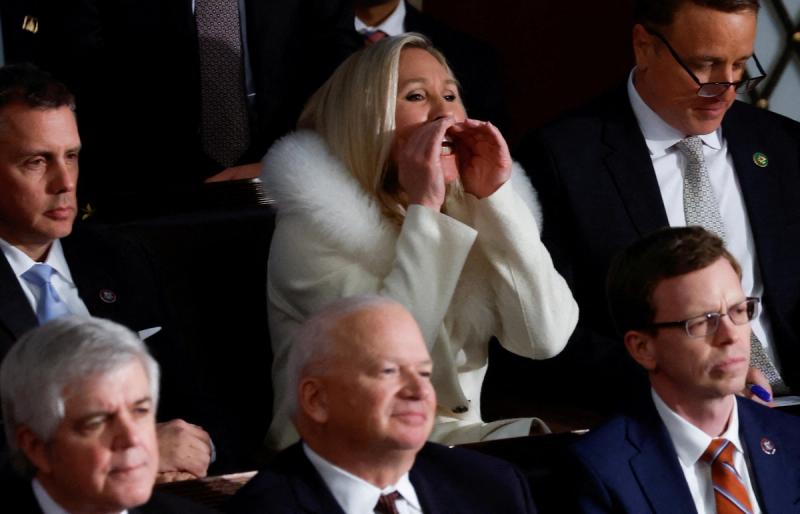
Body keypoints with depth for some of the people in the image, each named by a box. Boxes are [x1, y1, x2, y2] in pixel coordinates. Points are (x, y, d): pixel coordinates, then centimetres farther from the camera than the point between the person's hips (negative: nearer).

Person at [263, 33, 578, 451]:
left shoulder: (471, 213, 9)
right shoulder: (313, 226, -6)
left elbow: (546, 337, -4)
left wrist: (497, 197, -7)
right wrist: (423, 208, -17)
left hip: (463, 445, 6)